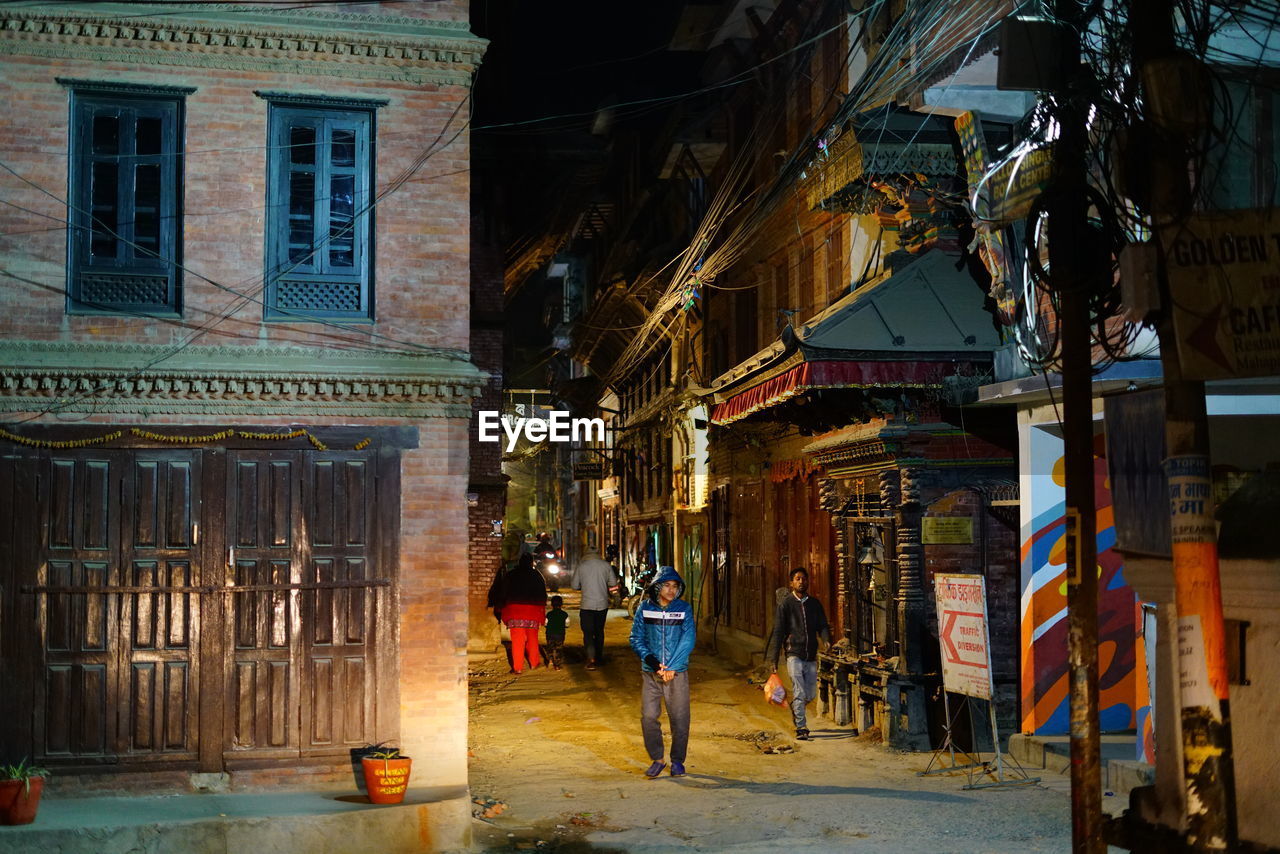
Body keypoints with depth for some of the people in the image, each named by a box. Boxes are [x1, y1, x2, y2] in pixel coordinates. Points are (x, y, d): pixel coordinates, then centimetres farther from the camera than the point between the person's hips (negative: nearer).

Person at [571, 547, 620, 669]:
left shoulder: (581, 566, -5)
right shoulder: (606, 565, -1)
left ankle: (591, 659, -17)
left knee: (588, 632, -3)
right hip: (602, 604, 3)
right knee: (599, 631, 18)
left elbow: (575, 586, 0)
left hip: (587, 605, -3)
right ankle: (599, 656, 28)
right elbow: (613, 583, 4)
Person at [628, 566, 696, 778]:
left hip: (677, 673, -1)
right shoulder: (645, 608, 1)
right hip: (650, 673, 1)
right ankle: (657, 759, 14)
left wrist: (671, 667, -12)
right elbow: (636, 639, 2)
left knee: (679, 718, 1)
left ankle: (677, 761, 18)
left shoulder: (684, 609, -1)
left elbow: (688, 640, -6)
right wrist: (651, 661, -12)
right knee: (648, 717, -2)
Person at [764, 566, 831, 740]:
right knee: (799, 693, -11)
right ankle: (801, 728, -5)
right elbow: (778, 632, -2)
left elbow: (823, 625, 8)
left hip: (811, 656, 4)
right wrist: (774, 659, -6)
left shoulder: (815, 604, 10)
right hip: (794, 654, -4)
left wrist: (826, 639, -17)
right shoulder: (786, 604, -1)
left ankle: (795, 708, 40)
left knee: (811, 694, 11)